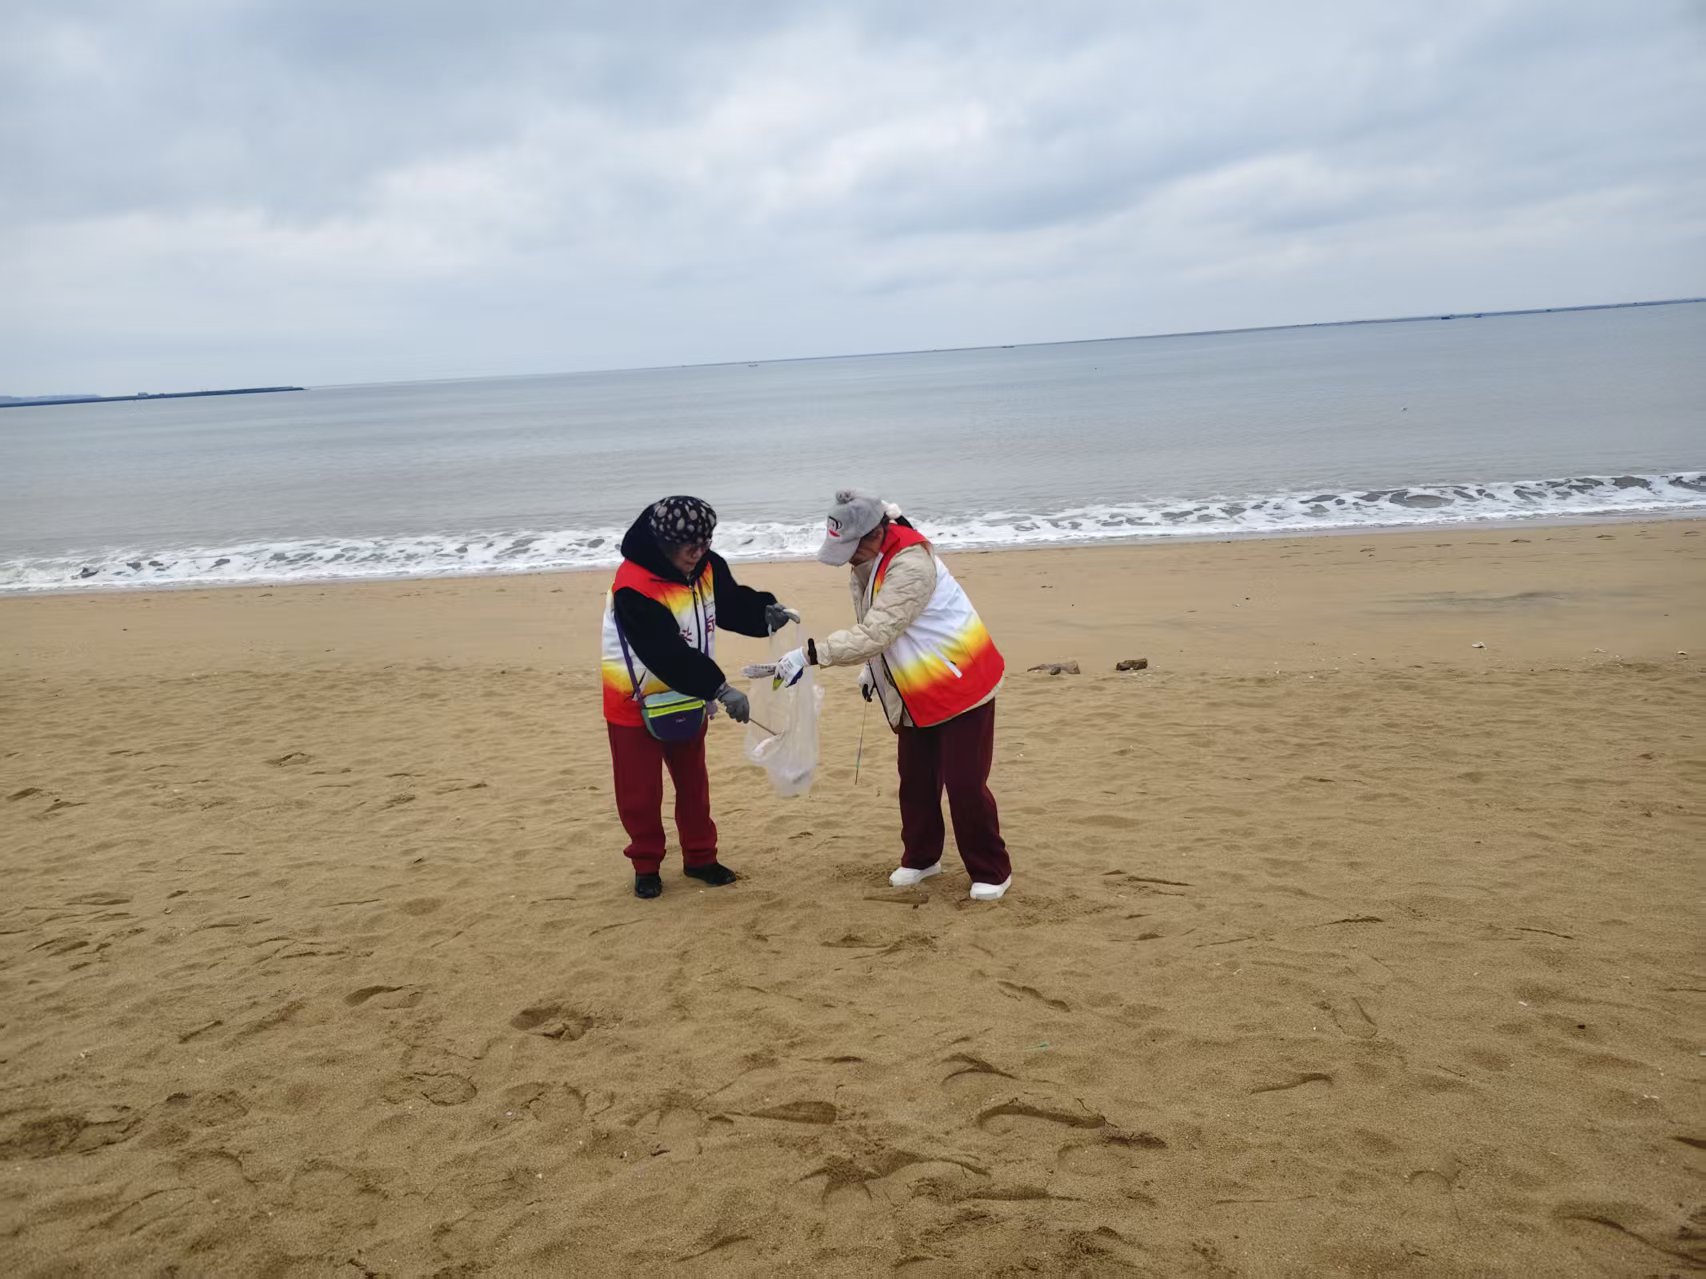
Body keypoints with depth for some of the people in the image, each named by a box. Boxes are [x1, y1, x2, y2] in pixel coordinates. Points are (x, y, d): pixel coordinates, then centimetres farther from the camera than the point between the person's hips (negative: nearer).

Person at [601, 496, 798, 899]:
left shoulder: (707, 566, -9)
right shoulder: (633, 588, -32)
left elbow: (732, 603, 6)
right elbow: (666, 653, -35)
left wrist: (767, 613, -16)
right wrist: (720, 689, -37)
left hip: (687, 697, 6)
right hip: (635, 701, -6)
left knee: (693, 781, 16)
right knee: (640, 790, 3)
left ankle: (700, 857, 29)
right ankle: (646, 866, 20)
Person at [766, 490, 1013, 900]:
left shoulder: (910, 565, -30)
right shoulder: (868, 562, 0)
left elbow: (875, 634, -37)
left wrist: (808, 653, -39)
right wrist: (871, 671, 9)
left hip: (961, 686, -8)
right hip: (917, 695, 9)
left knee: (964, 783, -6)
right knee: (916, 781, 12)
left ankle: (991, 871, 9)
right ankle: (920, 858, 29)